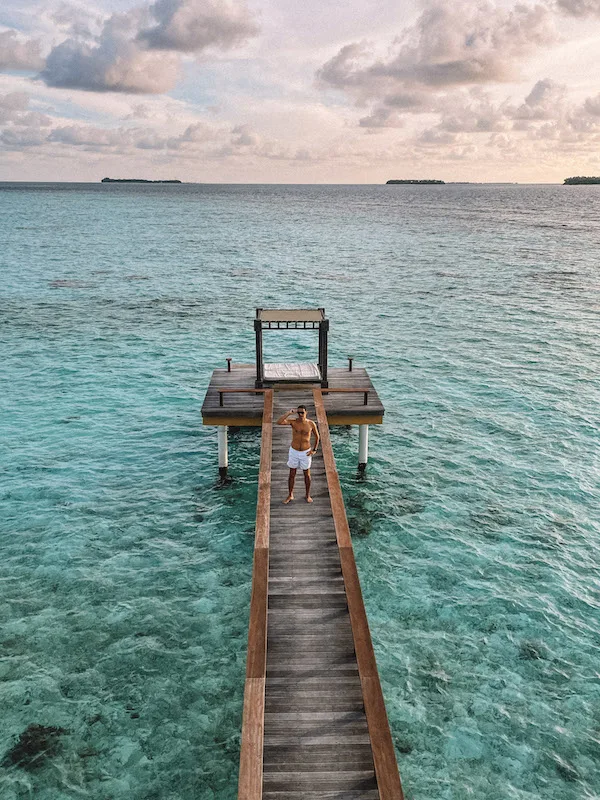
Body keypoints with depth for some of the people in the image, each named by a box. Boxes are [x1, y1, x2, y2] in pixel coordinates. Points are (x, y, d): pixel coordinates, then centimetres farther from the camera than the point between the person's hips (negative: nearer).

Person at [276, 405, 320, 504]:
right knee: (292, 474, 11)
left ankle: (308, 495, 30)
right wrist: (289, 413, -30)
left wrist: (314, 450, -1)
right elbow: (279, 422, -29)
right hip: (294, 451, 0)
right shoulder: (293, 422, -13)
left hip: (306, 452, 0)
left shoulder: (311, 424, -12)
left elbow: (317, 436, 4)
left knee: (307, 475, 13)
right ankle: (290, 495, 27)